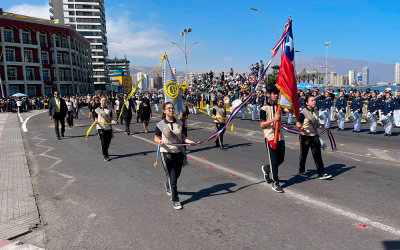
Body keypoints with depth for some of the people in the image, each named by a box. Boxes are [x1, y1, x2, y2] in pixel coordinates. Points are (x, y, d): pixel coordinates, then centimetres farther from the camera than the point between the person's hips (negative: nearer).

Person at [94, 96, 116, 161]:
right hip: (101, 128, -3)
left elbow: (110, 119, 11)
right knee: (103, 142, -7)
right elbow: (96, 119, 5)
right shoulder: (97, 110, 4)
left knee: (108, 142, 10)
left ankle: (105, 152, 34)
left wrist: (113, 121, -11)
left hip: (109, 128, 3)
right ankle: (105, 156, -1)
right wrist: (96, 121, -18)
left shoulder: (109, 110, 10)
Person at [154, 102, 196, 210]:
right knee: (172, 177, -4)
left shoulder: (179, 123, 5)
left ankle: (168, 185, 51)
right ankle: (175, 200, 10)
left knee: (177, 175, 17)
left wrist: (188, 141, -1)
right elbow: (156, 138, 2)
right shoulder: (160, 125, -5)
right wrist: (160, 141, -20)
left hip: (179, 152, 4)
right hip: (167, 153, -4)